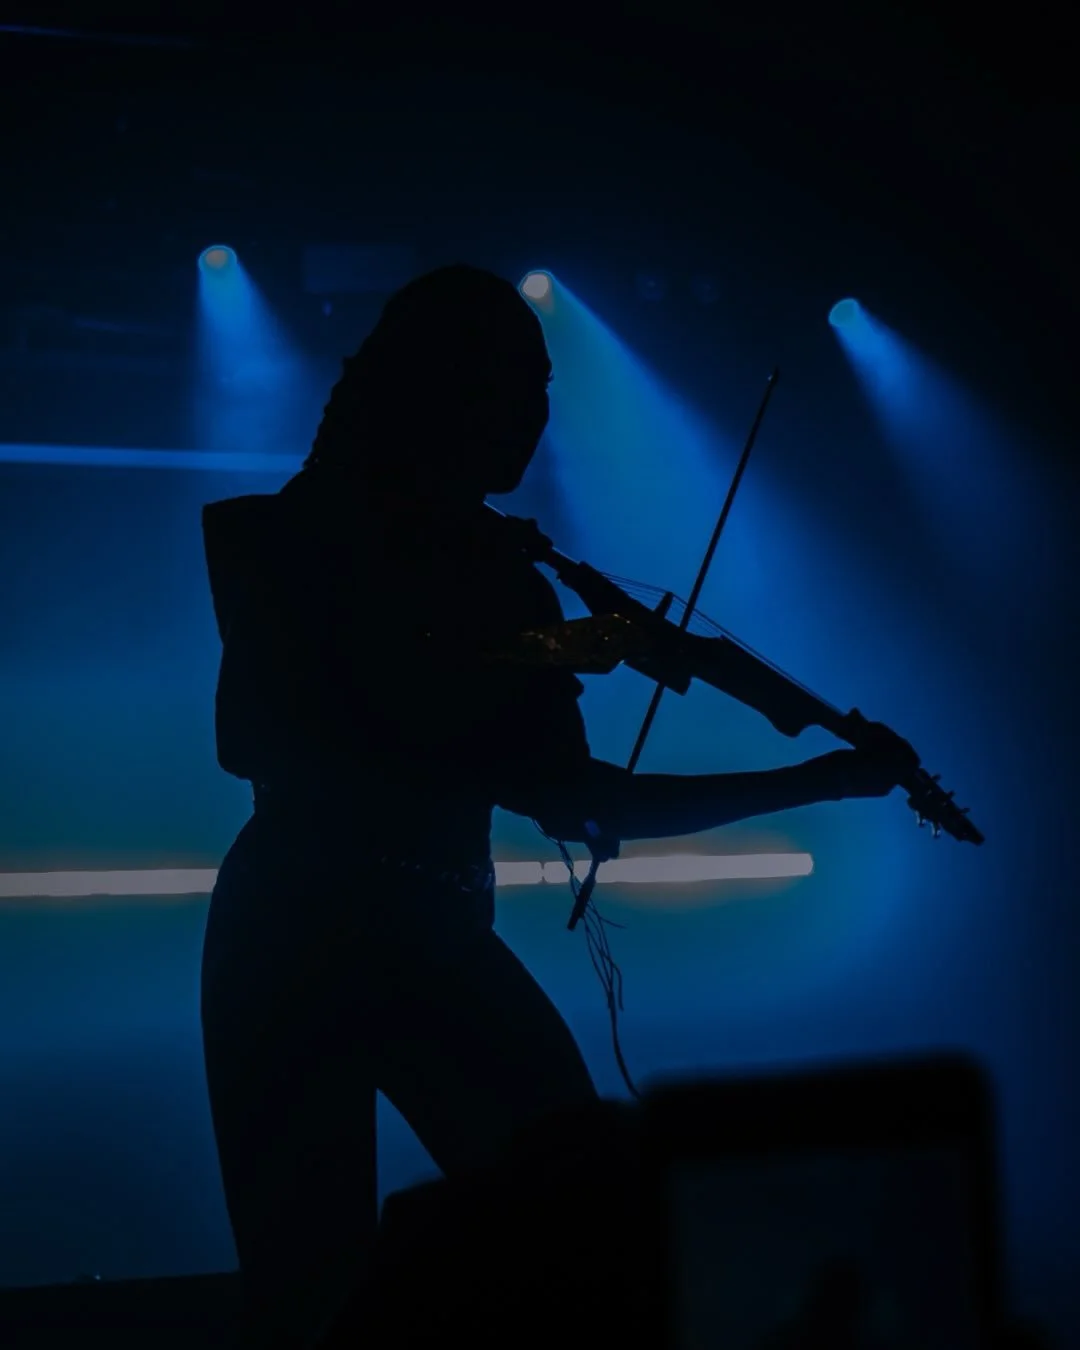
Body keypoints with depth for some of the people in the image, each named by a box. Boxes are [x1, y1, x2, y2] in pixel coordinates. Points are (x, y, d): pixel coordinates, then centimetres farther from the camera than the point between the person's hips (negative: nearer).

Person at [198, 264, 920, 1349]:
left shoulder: (512, 585, 6)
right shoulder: (270, 539, -5)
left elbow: (569, 800, 7)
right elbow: (260, 741, -18)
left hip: (441, 940, 4)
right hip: (297, 933, -4)